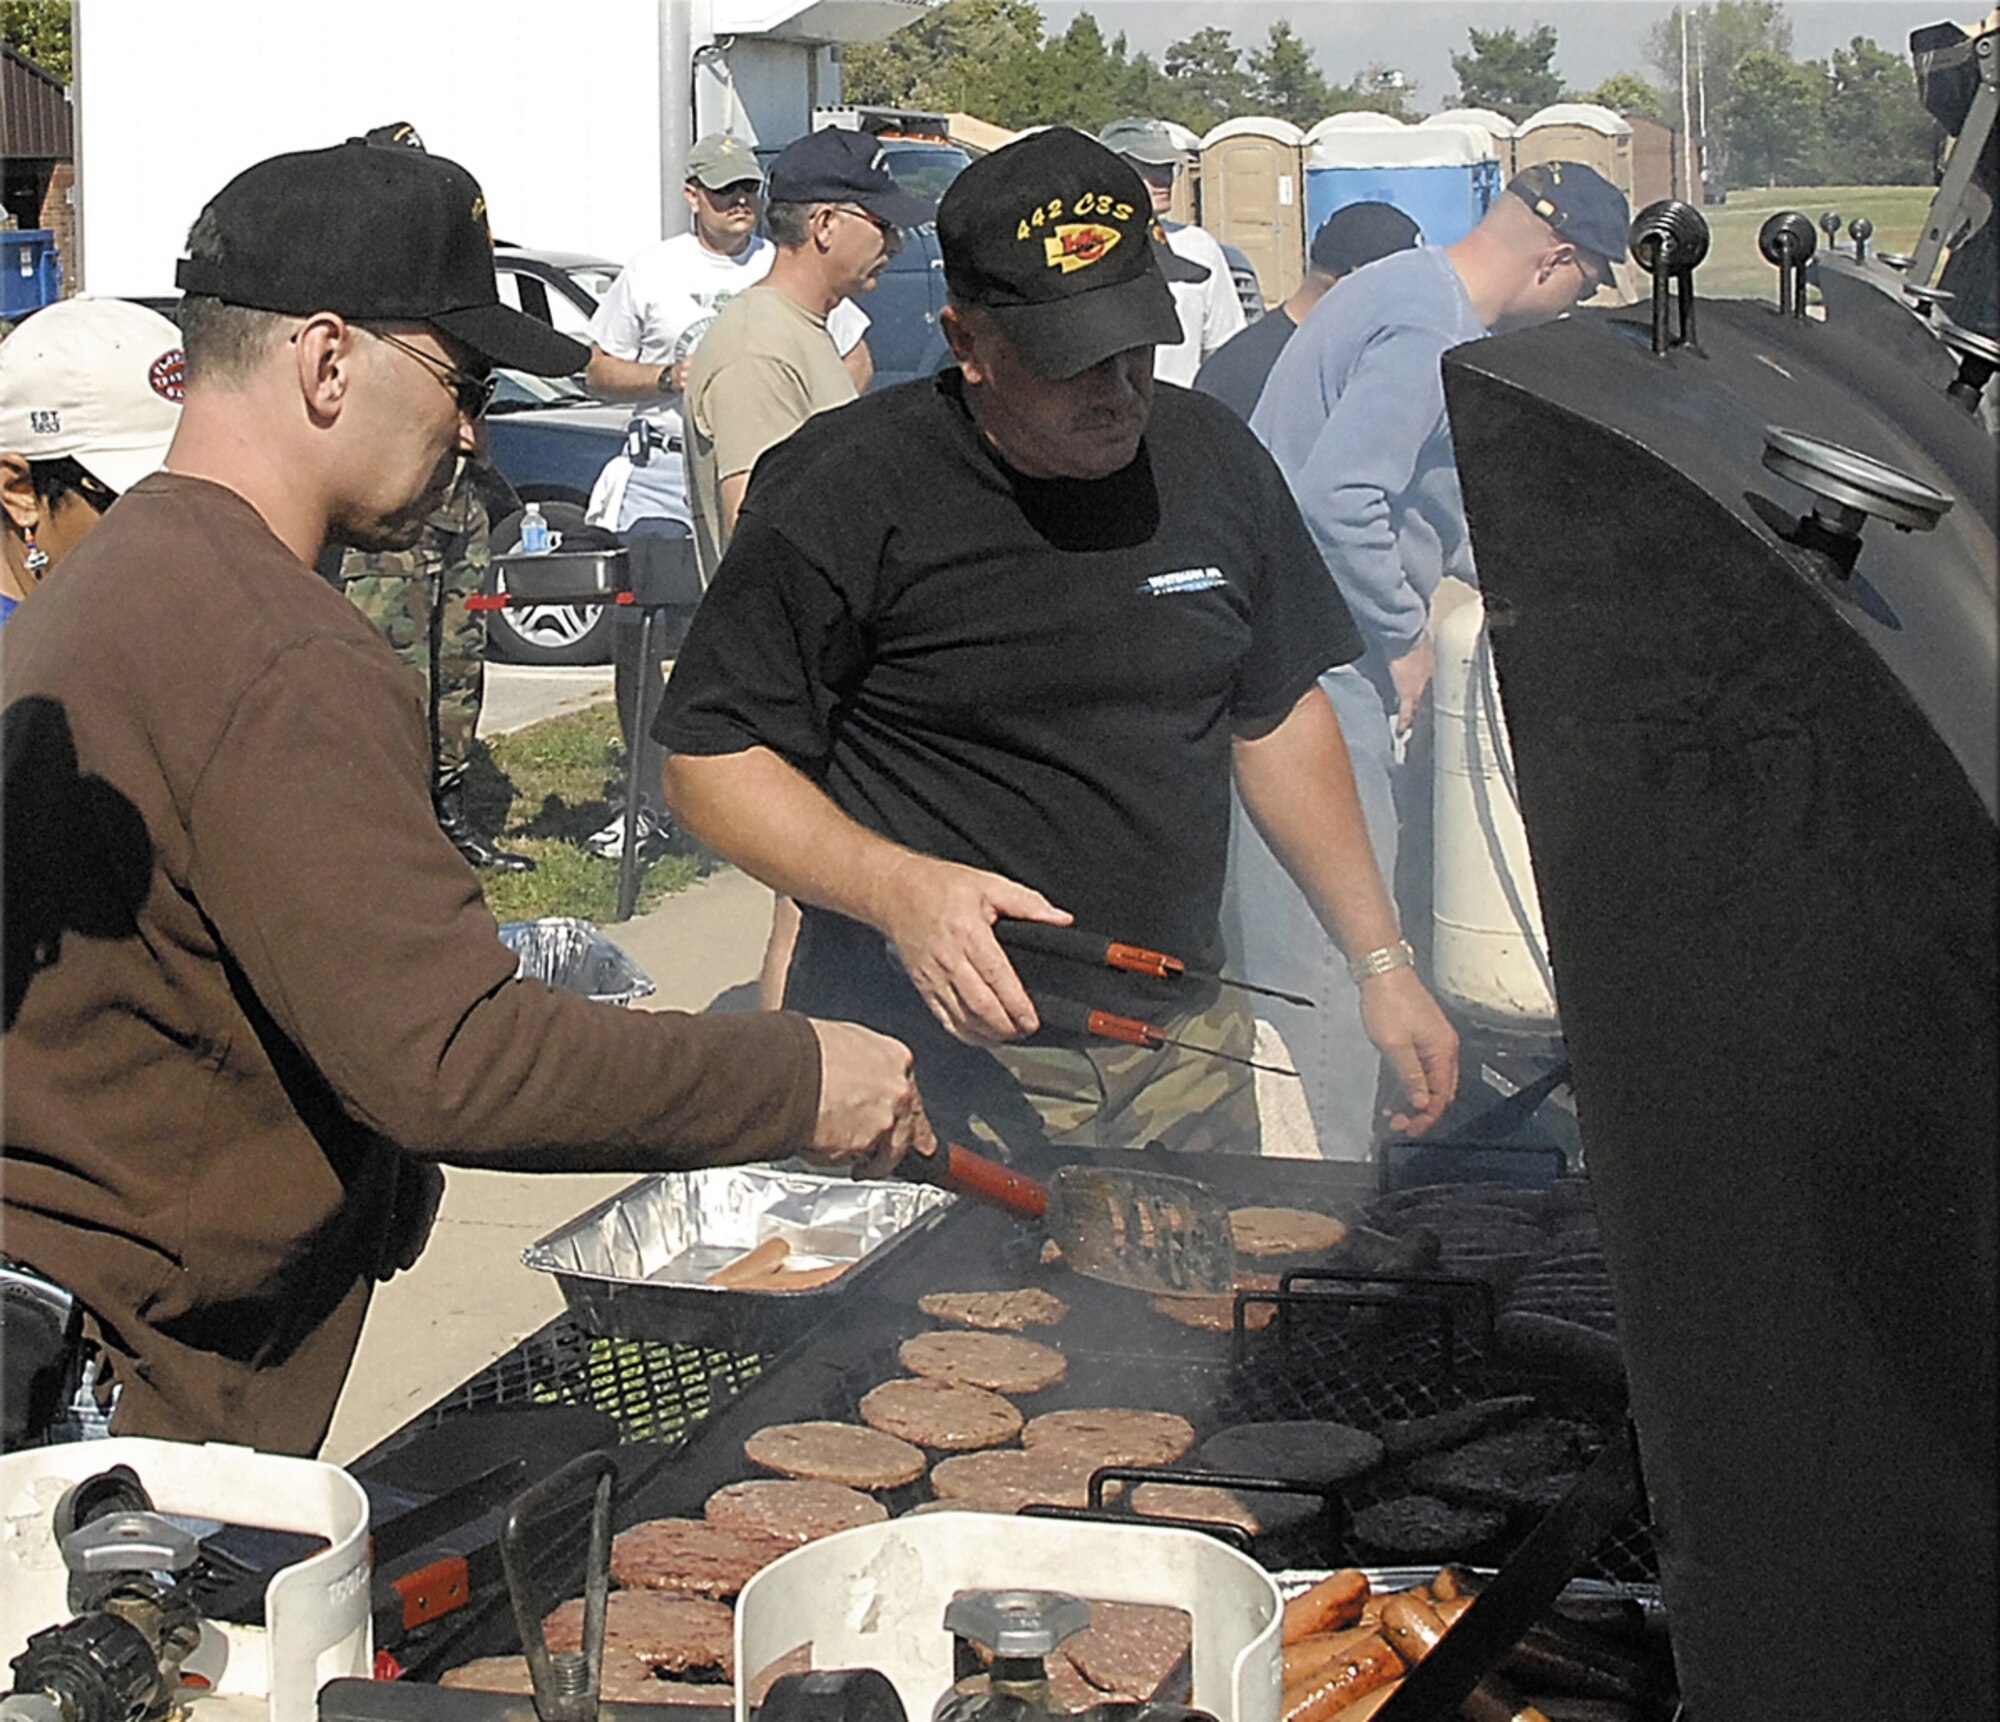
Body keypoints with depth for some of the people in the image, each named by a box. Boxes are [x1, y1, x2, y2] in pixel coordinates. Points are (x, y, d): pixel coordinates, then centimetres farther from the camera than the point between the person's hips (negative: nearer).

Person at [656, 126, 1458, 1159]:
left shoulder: (1216, 462, 4)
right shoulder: (843, 492, -12)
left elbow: (1278, 715, 16)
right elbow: (711, 763, -10)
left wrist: (1382, 962, 12)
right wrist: (896, 888, -26)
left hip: (1182, 1051, 5)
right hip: (938, 1067, -5)